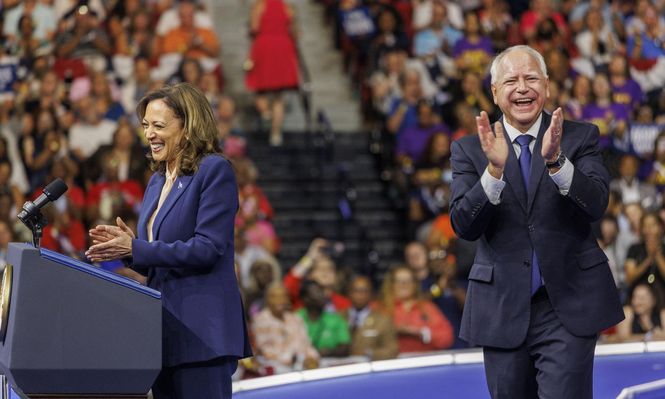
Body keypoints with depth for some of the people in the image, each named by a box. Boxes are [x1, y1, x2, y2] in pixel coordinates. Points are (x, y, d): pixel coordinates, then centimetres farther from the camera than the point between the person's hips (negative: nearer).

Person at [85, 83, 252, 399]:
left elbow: (207, 249, -17)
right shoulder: (157, 182, 17)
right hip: (164, 330, 8)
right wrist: (125, 244, 1)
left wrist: (135, 248, -16)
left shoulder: (214, 170, -8)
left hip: (201, 332, -8)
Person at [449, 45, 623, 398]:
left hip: (569, 306, -1)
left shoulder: (580, 138, 2)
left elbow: (596, 205, -13)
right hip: (502, 311, 2)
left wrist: (556, 161, -29)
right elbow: (464, 226, -9)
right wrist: (495, 169, -24)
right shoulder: (469, 150, 3)